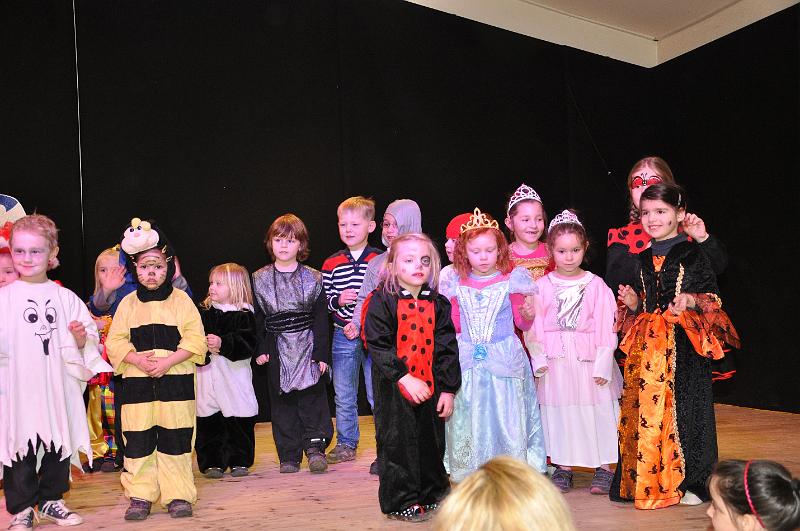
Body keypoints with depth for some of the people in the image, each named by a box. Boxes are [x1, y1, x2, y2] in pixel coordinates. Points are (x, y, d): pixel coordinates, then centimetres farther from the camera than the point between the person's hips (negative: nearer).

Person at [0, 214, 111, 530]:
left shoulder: (65, 297, 6)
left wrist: (81, 336, -11)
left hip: (58, 385, 3)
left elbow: (88, 343, 10)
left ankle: (51, 500, 28)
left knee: (59, 443, 11)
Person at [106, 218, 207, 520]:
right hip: (137, 383, 2)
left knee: (176, 440, 0)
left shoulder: (181, 300, 3)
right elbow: (115, 341, 5)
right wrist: (138, 359, -13)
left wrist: (167, 361, -15)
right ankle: (140, 496, 13)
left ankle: (178, 495, 10)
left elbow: (195, 339, -3)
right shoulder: (128, 303, 9)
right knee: (138, 441, 2)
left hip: (176, 382, -2)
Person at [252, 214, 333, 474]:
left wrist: (322, 353, -5)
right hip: (277, 349, 2)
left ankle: (315, 445, -1)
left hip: (307, 345, -1)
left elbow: (321, 318, 0)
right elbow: (256, 318, 6)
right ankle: (289, 455, 10)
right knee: (282, 402, 4)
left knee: (311, 395, -8)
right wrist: (260, 349, -3)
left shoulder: (313, 279, 1)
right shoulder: (260, 279, 4)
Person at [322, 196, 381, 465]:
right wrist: (337, 300, -12)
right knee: (343, 395, 13)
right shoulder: (331, 264, 4)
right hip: (343, 338, 3)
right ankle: (346, 444, 27)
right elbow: (322, 302, 9)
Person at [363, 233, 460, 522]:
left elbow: (447, 348, 6)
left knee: (432, 441, 12)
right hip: (394, 390, -4)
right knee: (397, 443, 2)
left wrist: (448, 389, 2)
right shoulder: (381, 302, -7)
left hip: (429, 388, 4)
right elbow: (378, 346, -12)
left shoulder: (438, 304, 5)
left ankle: (432, 495, 28)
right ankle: (401, 501, 15)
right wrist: (405, 378, -18)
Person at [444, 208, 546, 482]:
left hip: (504, 357, -2)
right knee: (468, 416, 6)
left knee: (505, 413, -2)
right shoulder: (458, 285, 4)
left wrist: (528, 314, -17)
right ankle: (471, 474, 18)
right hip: (467, 360, 2)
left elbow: (523, 323, 4)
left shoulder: (510, 282, -3)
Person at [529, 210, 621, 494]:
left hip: (589, 359, -1)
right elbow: (536, 326, 2)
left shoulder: (596, 285, 0)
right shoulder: (542, 286, 2)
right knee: (559, 411, 7)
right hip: (555, 361, 1)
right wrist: (538, 359, -6)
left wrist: (603, 364, -8)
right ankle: (563, 466, 18)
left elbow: (606, 327, -2)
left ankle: (604, 467, 12)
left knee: (597, 409, 2)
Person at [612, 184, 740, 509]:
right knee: (645, 409, 3)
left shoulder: (693, 254, -2)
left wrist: (692, 301, -23)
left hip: (684, 345, -5)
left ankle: (691, 481, 9)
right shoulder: (644, 259, 13)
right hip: (648, 345, 5)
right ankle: (647, 480, 14)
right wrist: (633, 303, -1)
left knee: (684, 408, -3)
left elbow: (712, 297, -4)